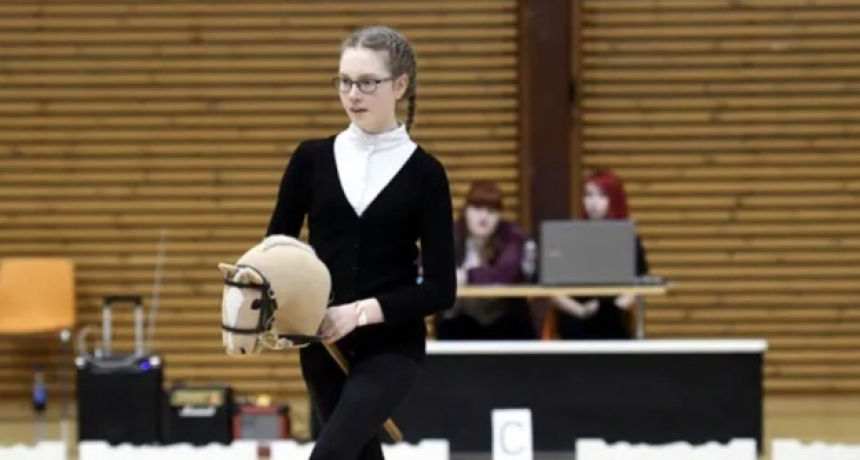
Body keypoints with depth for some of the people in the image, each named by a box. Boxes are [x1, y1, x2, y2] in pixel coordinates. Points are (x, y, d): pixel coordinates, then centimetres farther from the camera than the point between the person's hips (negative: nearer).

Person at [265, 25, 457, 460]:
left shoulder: (424, 172, -4)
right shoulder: (312, 158, 4)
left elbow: (441, 288, -7)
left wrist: (361, 312, -19)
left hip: (392, 346, -4)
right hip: (324, 345, 4)